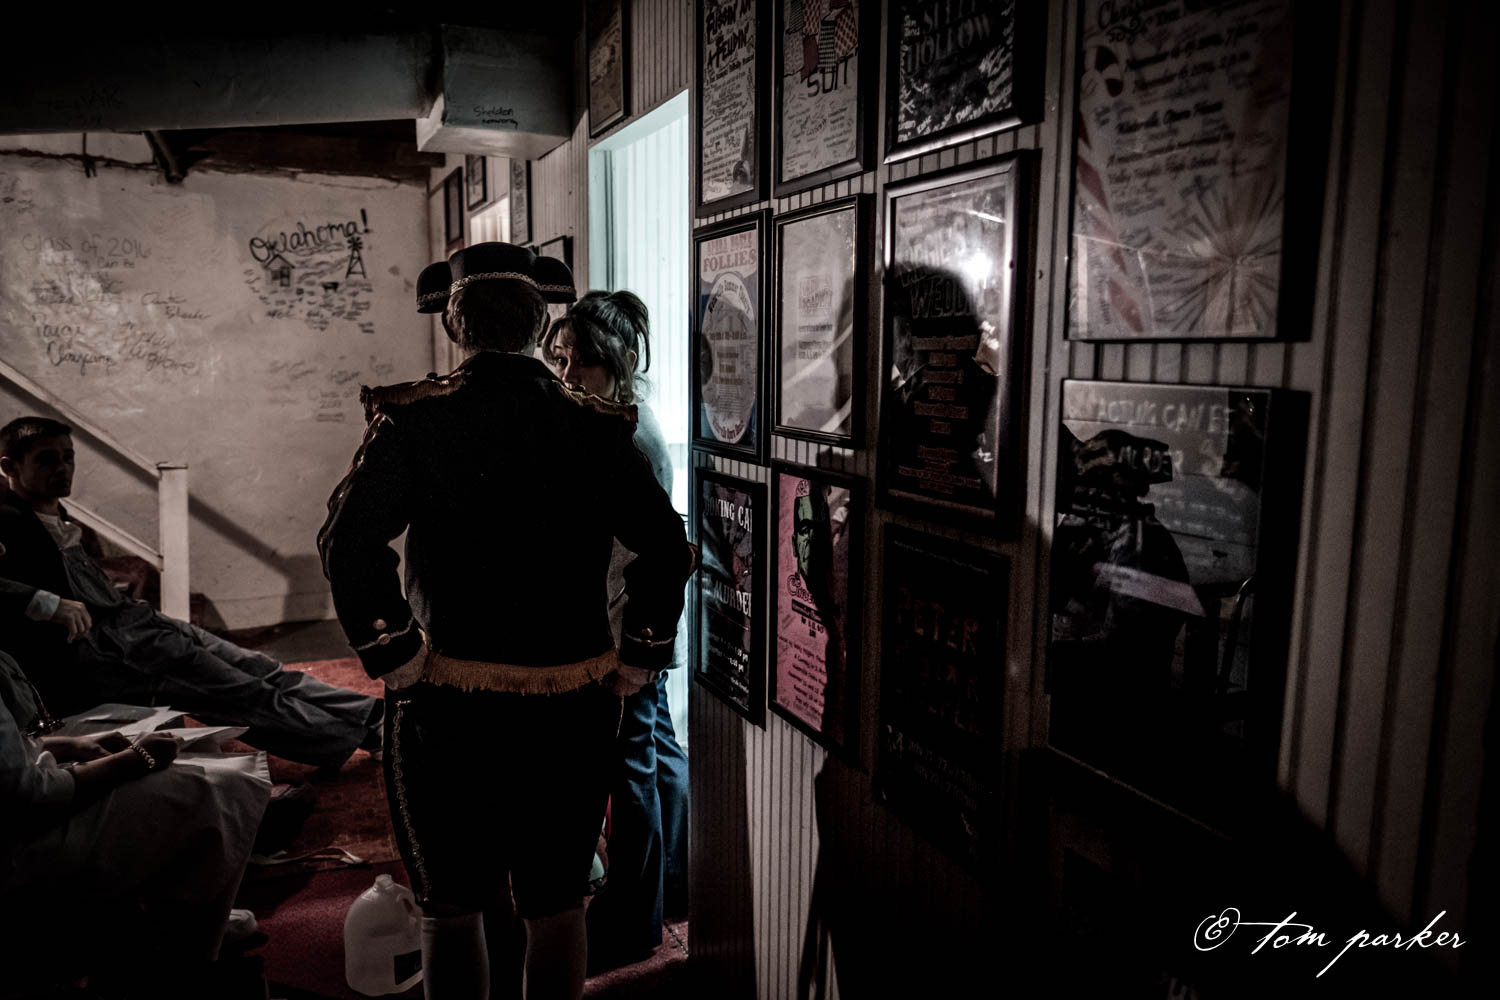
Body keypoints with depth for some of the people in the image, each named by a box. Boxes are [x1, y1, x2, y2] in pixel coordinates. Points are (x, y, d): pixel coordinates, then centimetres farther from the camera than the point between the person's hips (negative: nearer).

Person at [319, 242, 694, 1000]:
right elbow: (667, 547, -7)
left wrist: (393, 659, -8)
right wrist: (637, 662, 0)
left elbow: (347, 542, -17)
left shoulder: (413, 422, -6)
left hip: (451, 704, -2)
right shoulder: (597, 428, -1)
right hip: (574, 706, 2)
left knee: (452, 906, 17)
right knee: (557, 905, 18)